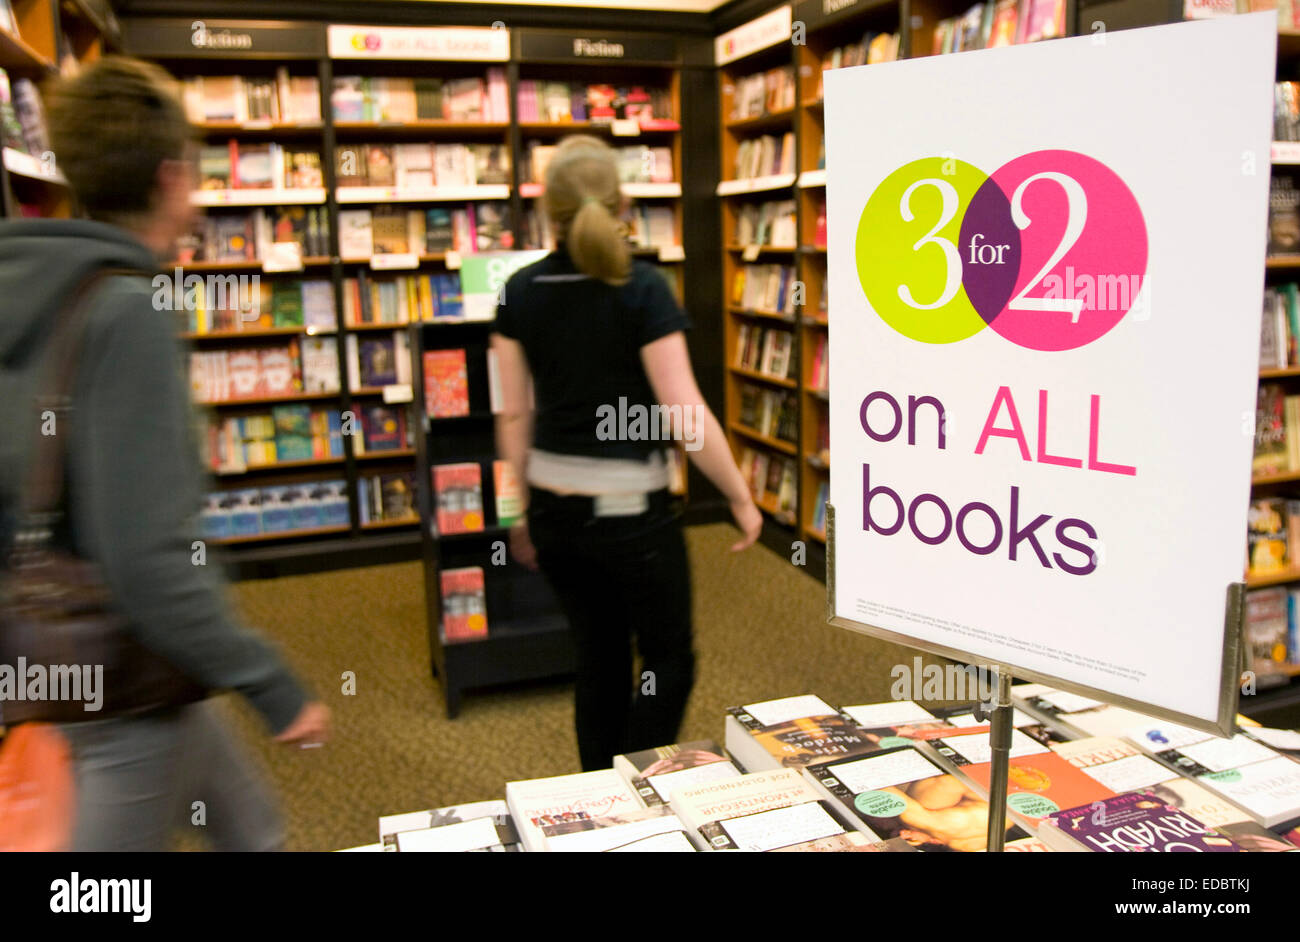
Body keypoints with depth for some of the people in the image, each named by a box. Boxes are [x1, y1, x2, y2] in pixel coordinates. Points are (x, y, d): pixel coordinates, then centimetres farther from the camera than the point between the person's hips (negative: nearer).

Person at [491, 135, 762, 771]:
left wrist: (521, 511, 15)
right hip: (630, 511, -5)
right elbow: (685, 415, -18)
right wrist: (741, 499, -6)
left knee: (598, 660, 20)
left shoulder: (521, 292, 0)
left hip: (554, 509, 5)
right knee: (669, 661, 14)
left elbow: (513, 415, 4)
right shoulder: (642, 289, -14)